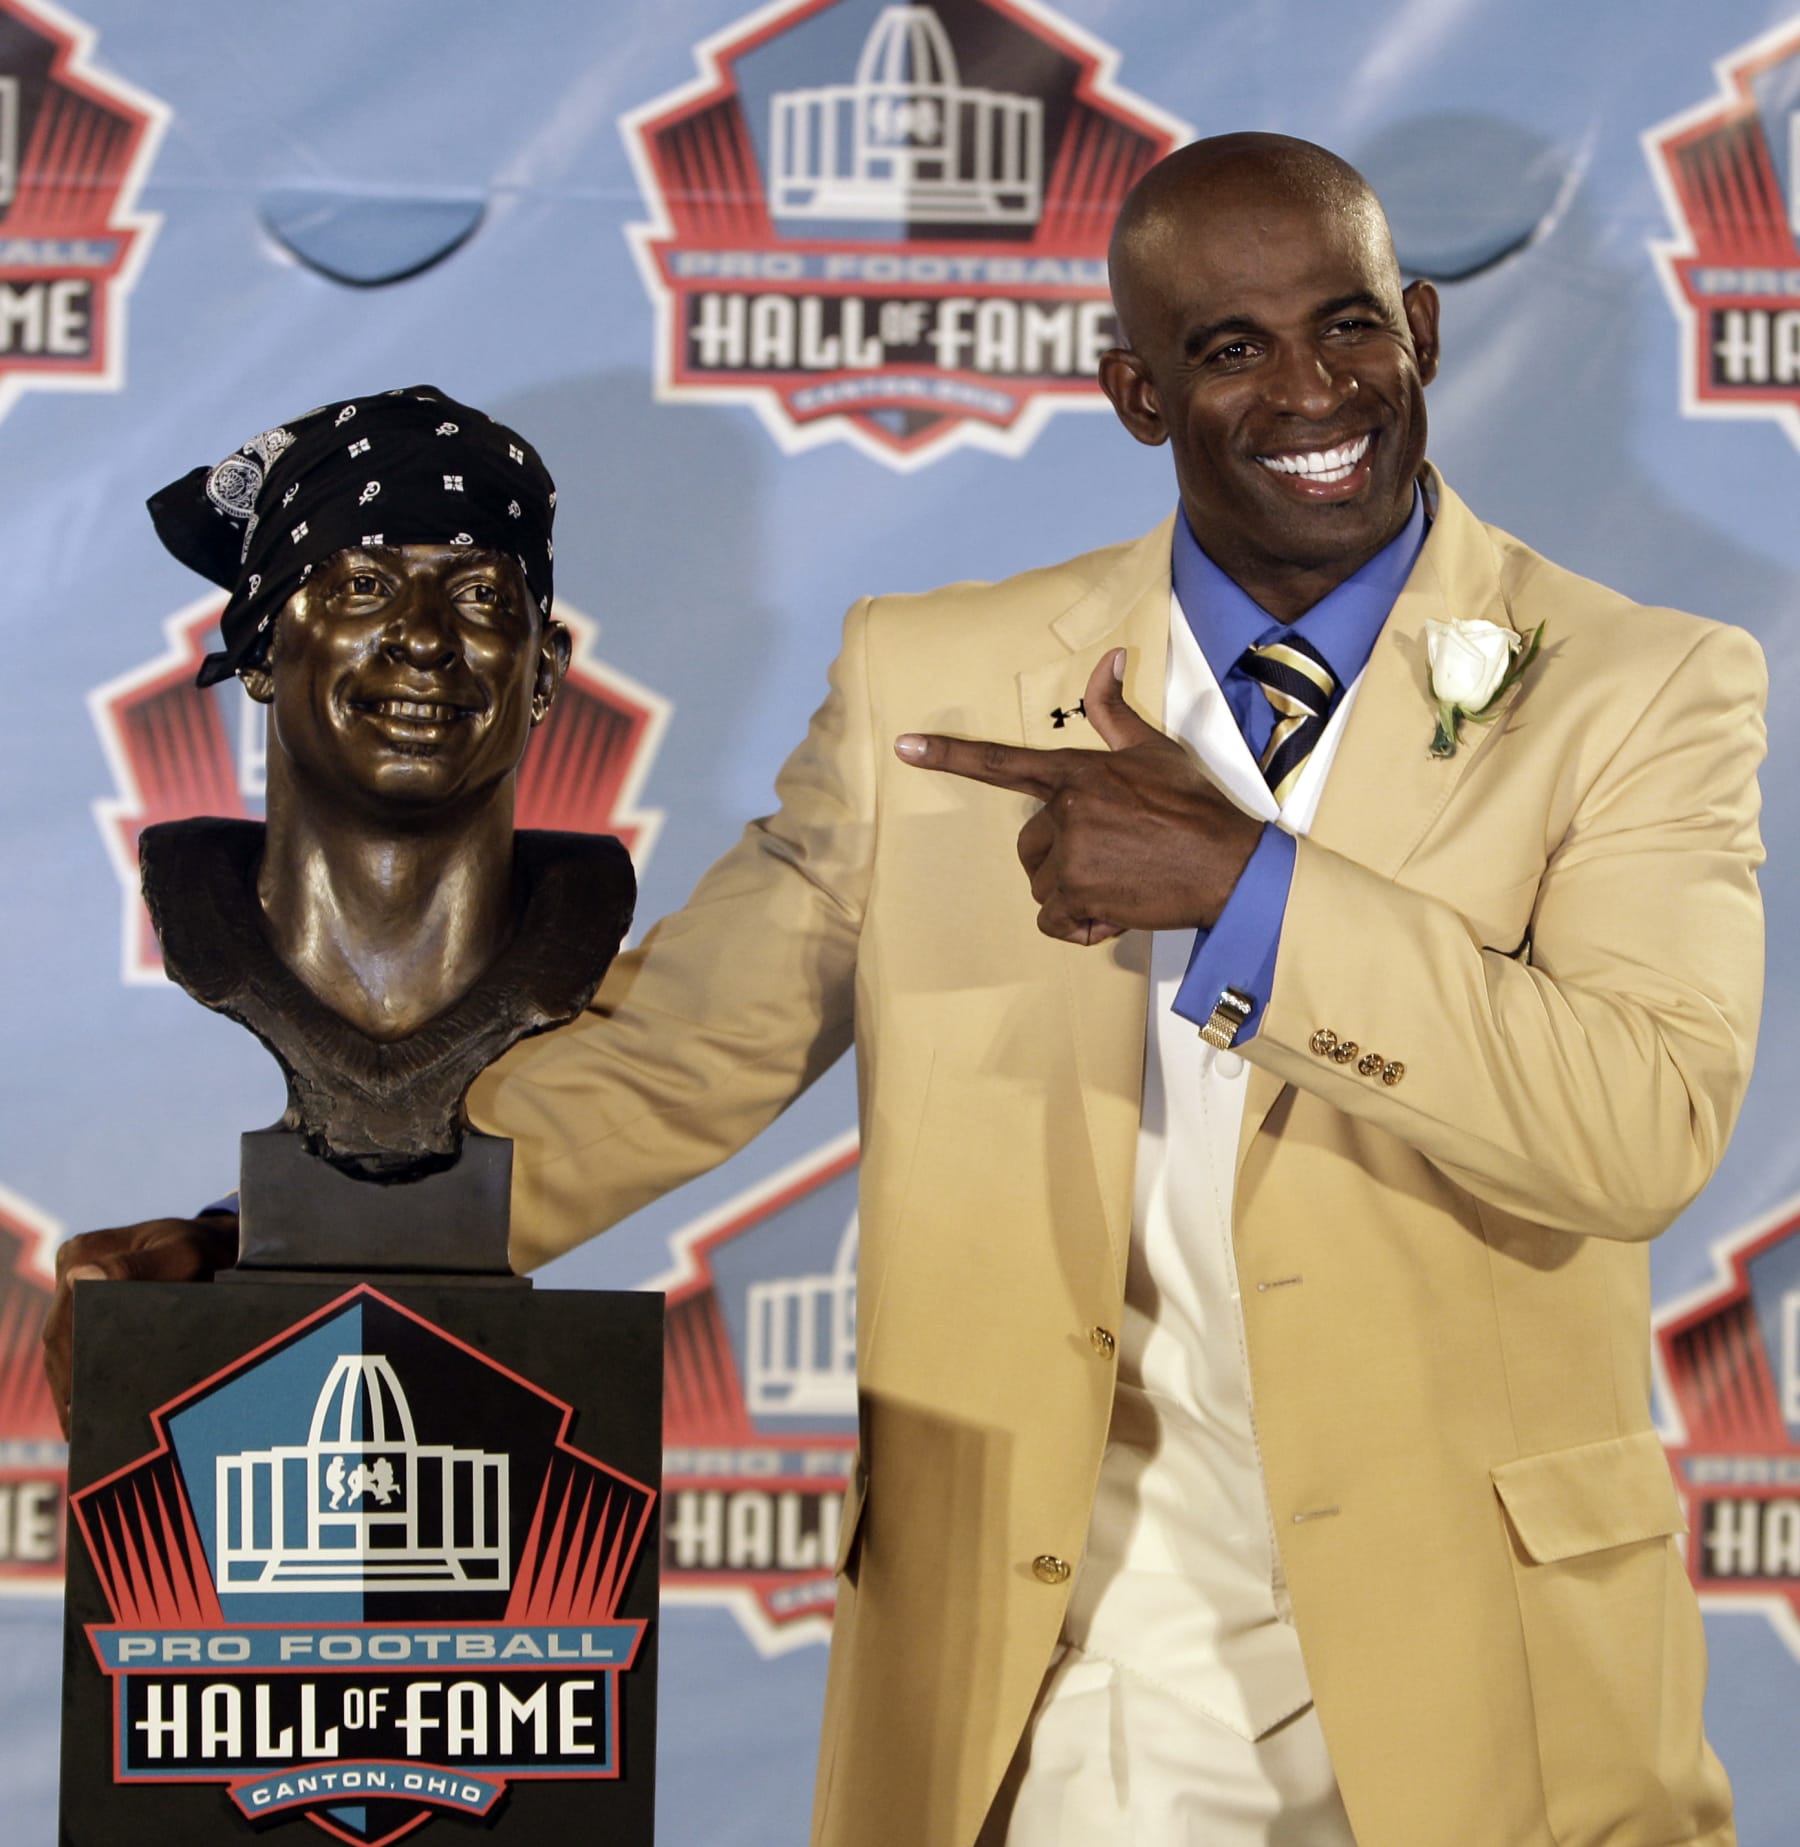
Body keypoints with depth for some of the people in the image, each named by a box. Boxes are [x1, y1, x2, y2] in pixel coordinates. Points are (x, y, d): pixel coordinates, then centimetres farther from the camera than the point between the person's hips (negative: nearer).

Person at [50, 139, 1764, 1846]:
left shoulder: (1639, 691, -4)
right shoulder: (930, 678, 4)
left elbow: (1646, 1131, -17)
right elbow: (675, 1050, 3)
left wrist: (1243, 883, -25)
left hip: (1471, 1693, -1)